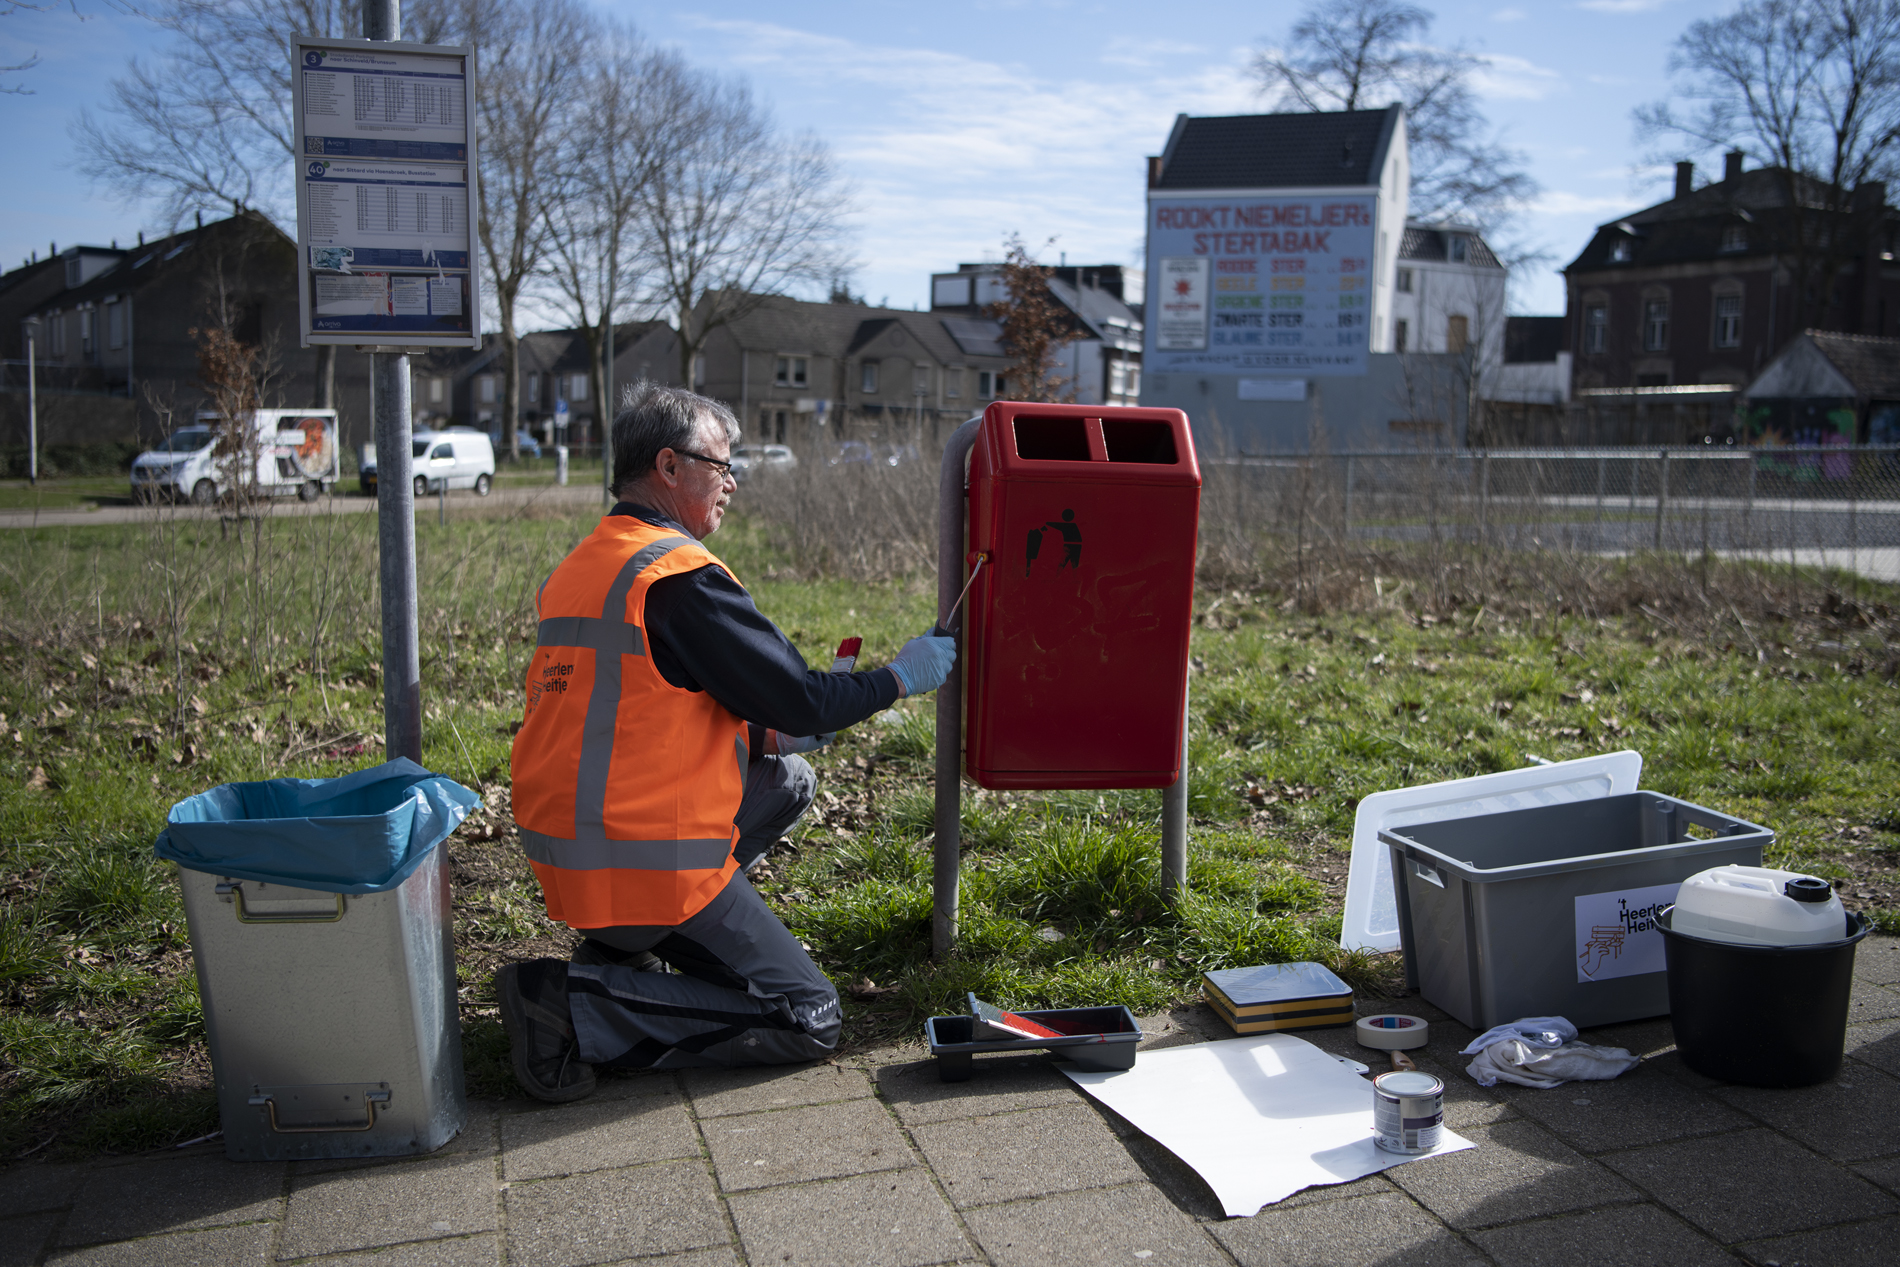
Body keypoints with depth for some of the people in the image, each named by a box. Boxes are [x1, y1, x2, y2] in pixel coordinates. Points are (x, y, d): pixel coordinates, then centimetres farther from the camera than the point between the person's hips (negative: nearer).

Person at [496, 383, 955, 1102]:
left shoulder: (578, 570, 13)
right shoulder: (681, 576, -16)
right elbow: (799, 699, -14)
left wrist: (772, 735, 14)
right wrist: (902, 677, 2)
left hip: (563, 847, 9)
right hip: (645, 861, -9)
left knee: (787, 780, 23)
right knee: (809, 1020, 0)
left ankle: (623, 949, 14)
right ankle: (577, 1005, -9)